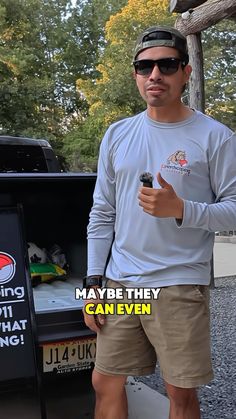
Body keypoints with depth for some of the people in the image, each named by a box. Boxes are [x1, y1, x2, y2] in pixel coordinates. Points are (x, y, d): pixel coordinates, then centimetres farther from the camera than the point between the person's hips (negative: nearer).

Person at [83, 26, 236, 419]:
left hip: (181, 286, -4)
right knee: (104, 383, 14)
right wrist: (94, 281, 7)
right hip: (121, 283, 5)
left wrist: (181, 209, -22)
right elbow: (101, 214, 10)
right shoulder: (117, 134, 8)